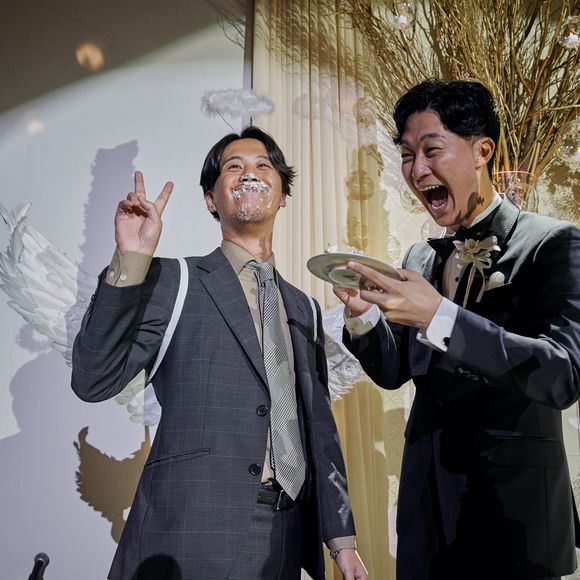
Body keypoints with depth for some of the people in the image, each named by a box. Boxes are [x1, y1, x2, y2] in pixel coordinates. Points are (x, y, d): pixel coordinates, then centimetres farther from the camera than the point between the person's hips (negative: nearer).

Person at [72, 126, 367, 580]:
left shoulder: (304, 309, 13)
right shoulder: (173, 282, -1)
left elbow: (319, 428, 13)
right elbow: (93, 381, -11)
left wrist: (342, 537, 10)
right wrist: (131, 262, -19)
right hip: (192, 539, -5)